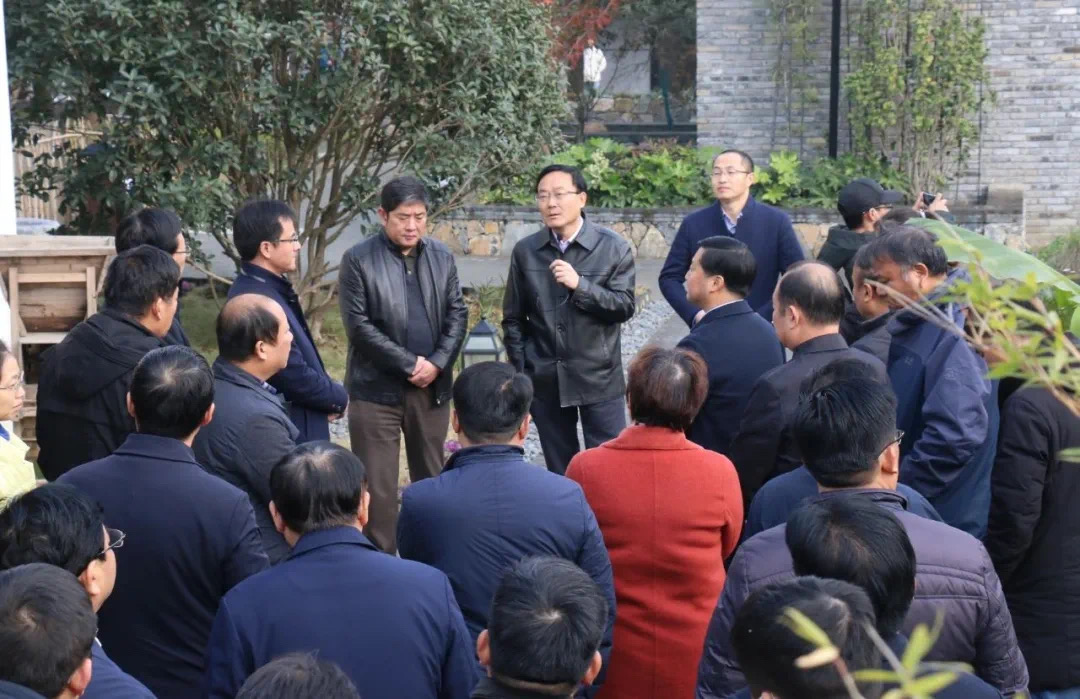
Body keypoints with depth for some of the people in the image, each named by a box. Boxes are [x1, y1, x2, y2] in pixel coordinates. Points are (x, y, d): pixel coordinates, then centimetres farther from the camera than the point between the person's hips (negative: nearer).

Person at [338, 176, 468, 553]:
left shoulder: (442, 255, 8)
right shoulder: (358, 259, -6)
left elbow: (457, 314, 7)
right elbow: (359, 325, -11)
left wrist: (436, 363, -8)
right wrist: (409, 364, -13)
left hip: (433, 386, 4)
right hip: (376, 388, -4)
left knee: (430, 477, 13)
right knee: (377, 484, -1)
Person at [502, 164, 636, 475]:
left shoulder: (614, 248, -4)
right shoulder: (525, 251, 4)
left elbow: (625, 307, -9)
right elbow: (513, 318, 8)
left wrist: (580, 284, -20)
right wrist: (520, 371, 3)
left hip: (600, 379, -2)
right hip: (545, 381, 2)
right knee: (559, 471, 12)